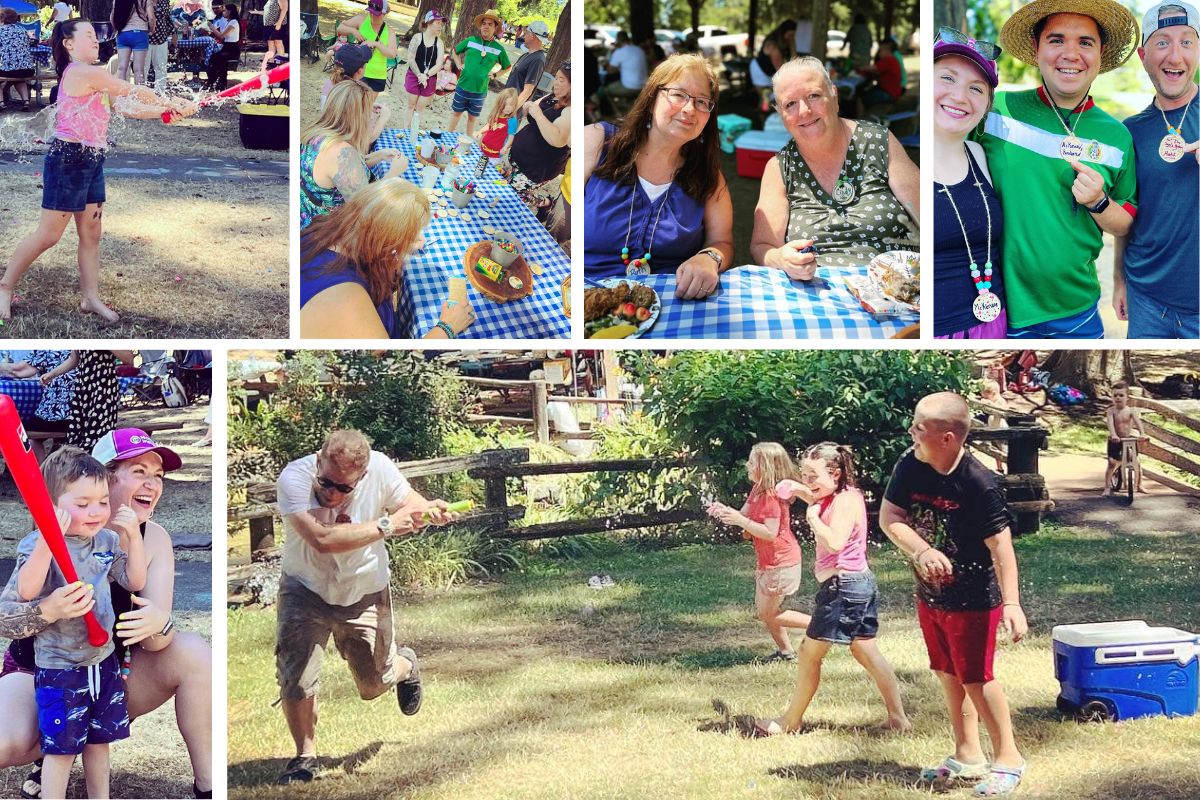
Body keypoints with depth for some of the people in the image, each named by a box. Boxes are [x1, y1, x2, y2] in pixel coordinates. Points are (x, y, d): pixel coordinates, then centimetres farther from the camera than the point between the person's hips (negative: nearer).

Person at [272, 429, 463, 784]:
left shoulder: (380, 470, -22)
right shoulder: (293, 478, -32)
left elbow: (412, 505, -4)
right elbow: (321, 539, -43)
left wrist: (433, 511, -28)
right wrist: (384, 526, -38)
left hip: (365, 594, 2)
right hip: (305, 590, -2)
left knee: (374, 684, 15)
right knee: (295, 678, -12)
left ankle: (405, 665, 52)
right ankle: (305, 755, 13)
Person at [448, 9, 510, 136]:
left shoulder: (499, 49, -4)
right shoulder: (471, 41, -3)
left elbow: (507, 67, 11)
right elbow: (455, 50, 14)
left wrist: (495, 74, -1)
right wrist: (459, 65, 4)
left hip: (480, 91, 0)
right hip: (462, 86, 1)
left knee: (472, 117, 12)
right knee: (456, 112, 14)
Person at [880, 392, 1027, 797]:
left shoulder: (979, 485, -26)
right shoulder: (910, 465, -9)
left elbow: (1000, 546, -26)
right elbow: (889, 517, -8)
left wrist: (1012, 604, -33)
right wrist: (922, 551, -26)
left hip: (972, 599, -7)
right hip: (930, 594, 7)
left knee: (976, 679, 0)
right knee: (949, 676, 17)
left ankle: (1008, 758, 15)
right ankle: (968, 755, 31)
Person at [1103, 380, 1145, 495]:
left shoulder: (1131, 410, -8)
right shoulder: (1111, 411, -11)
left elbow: (1138, 422, -19)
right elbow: (1110, 423, -25)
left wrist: (1142, 433, -36)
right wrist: (1113, 435, -42)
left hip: (1129, 439, 2)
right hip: (1115, 441, -2)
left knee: (1136, 462, 3)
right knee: (1112, 463, -7)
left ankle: (1138, 485, 21)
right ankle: (1107, 488, -2)